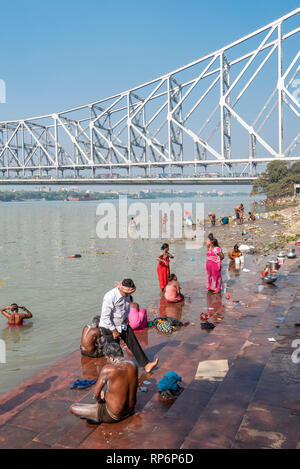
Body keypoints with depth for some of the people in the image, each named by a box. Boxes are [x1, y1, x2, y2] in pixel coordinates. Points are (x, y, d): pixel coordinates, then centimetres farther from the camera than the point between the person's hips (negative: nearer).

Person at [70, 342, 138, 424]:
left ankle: (97, 418, 9)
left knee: (73, 408, 0)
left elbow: (96, 394, -15)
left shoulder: (108, 369, -24)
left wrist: (99, 401, 8)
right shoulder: (133, 365, -7)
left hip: (113, 415, -7)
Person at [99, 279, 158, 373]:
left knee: (133, 343, 7)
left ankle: (146, 365, 13)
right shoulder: (110, 297, -30)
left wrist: (126, 317, 1)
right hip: (109, 327, -7)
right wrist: (114, 330, -19)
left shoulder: (127, 295, -6)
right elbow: (105, 316, -25)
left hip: (123, 324, 7)